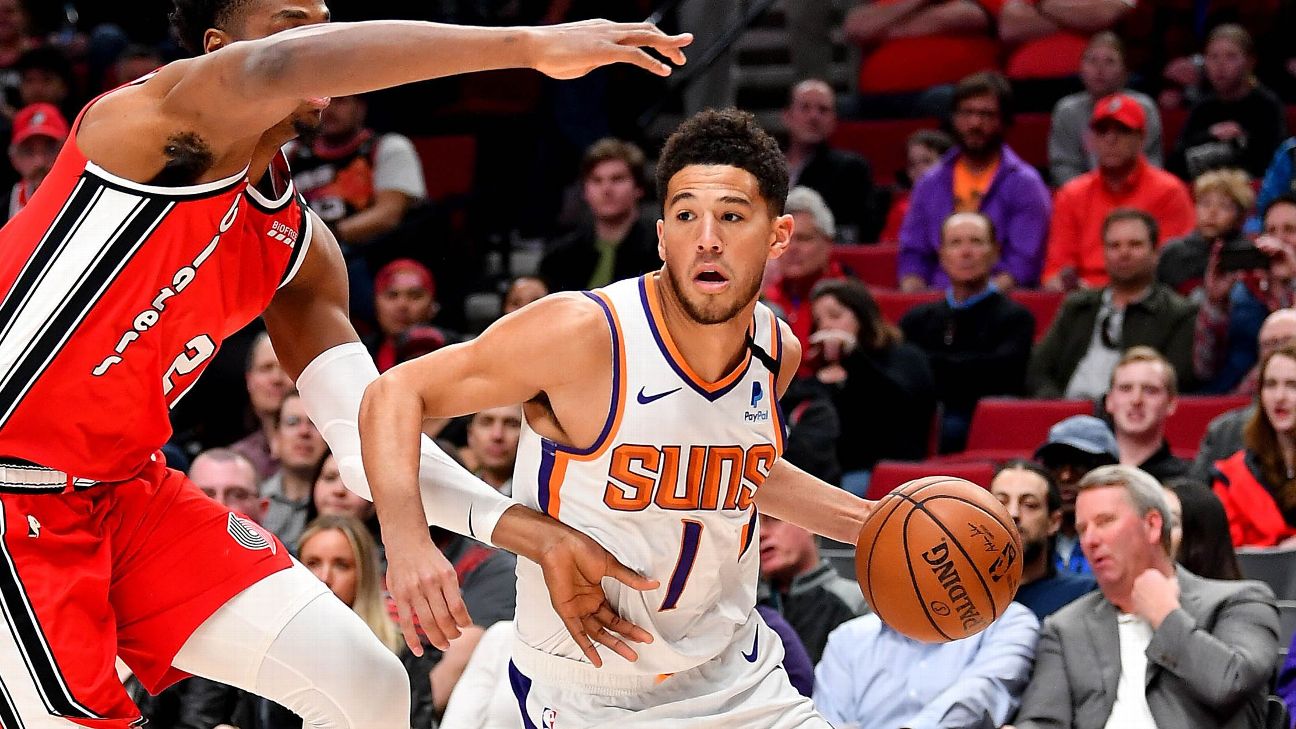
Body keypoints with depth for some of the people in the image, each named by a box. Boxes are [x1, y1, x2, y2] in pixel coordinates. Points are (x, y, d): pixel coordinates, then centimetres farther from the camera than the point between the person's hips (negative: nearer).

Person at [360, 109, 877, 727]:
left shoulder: (779, 351, -2)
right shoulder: (582, 333, -22)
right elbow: (395, 393, -17)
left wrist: (867, 520, 10)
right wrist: (407, 542, -32)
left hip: (735, 676, 6)